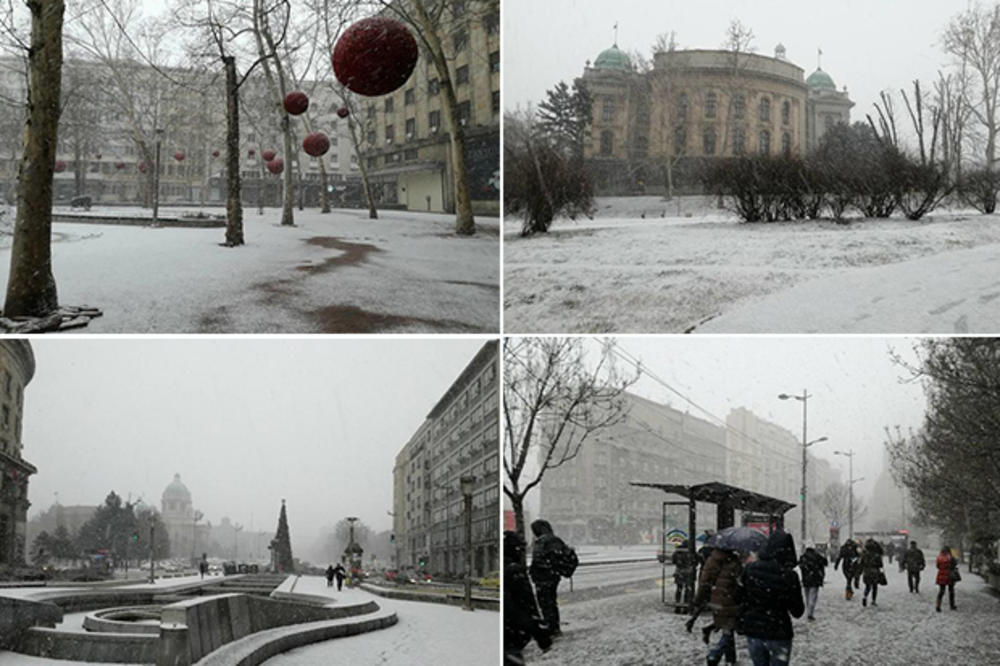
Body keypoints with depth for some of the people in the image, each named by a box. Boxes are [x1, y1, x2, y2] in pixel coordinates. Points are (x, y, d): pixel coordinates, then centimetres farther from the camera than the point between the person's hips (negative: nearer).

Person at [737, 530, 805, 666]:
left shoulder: (750, 569, -6)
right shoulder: (789, 576, -16)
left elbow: (739, 598, 3)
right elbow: (797, 612, -9)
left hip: (752, 630, 3)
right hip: (778, 633, -3)